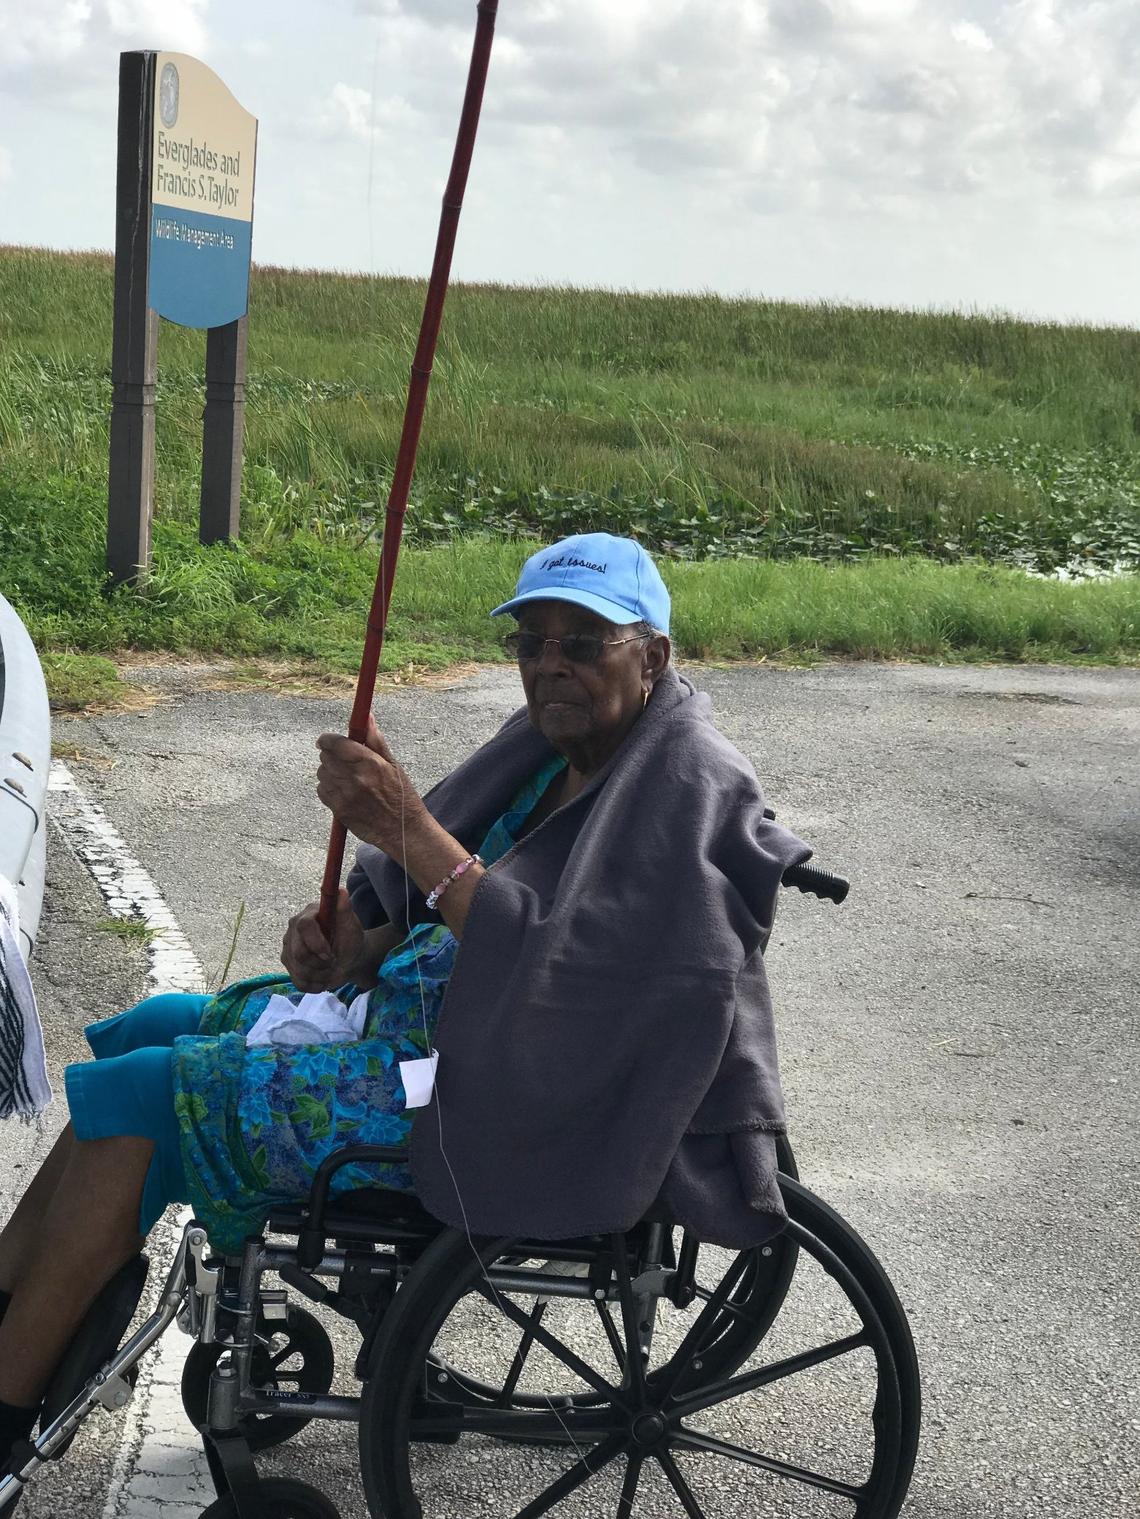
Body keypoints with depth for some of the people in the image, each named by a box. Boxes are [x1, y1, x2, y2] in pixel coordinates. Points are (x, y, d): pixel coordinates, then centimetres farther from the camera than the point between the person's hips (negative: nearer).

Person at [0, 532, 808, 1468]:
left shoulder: (688, 787, -19)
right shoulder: (562, 748, 8)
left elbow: (555, 969, -30)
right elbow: (433, 899, 14)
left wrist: (408, 830, -33)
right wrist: (353, 933, -8)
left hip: (512, 1101, -10)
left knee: (140, 1094, -12)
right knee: (146, 1032, 12)